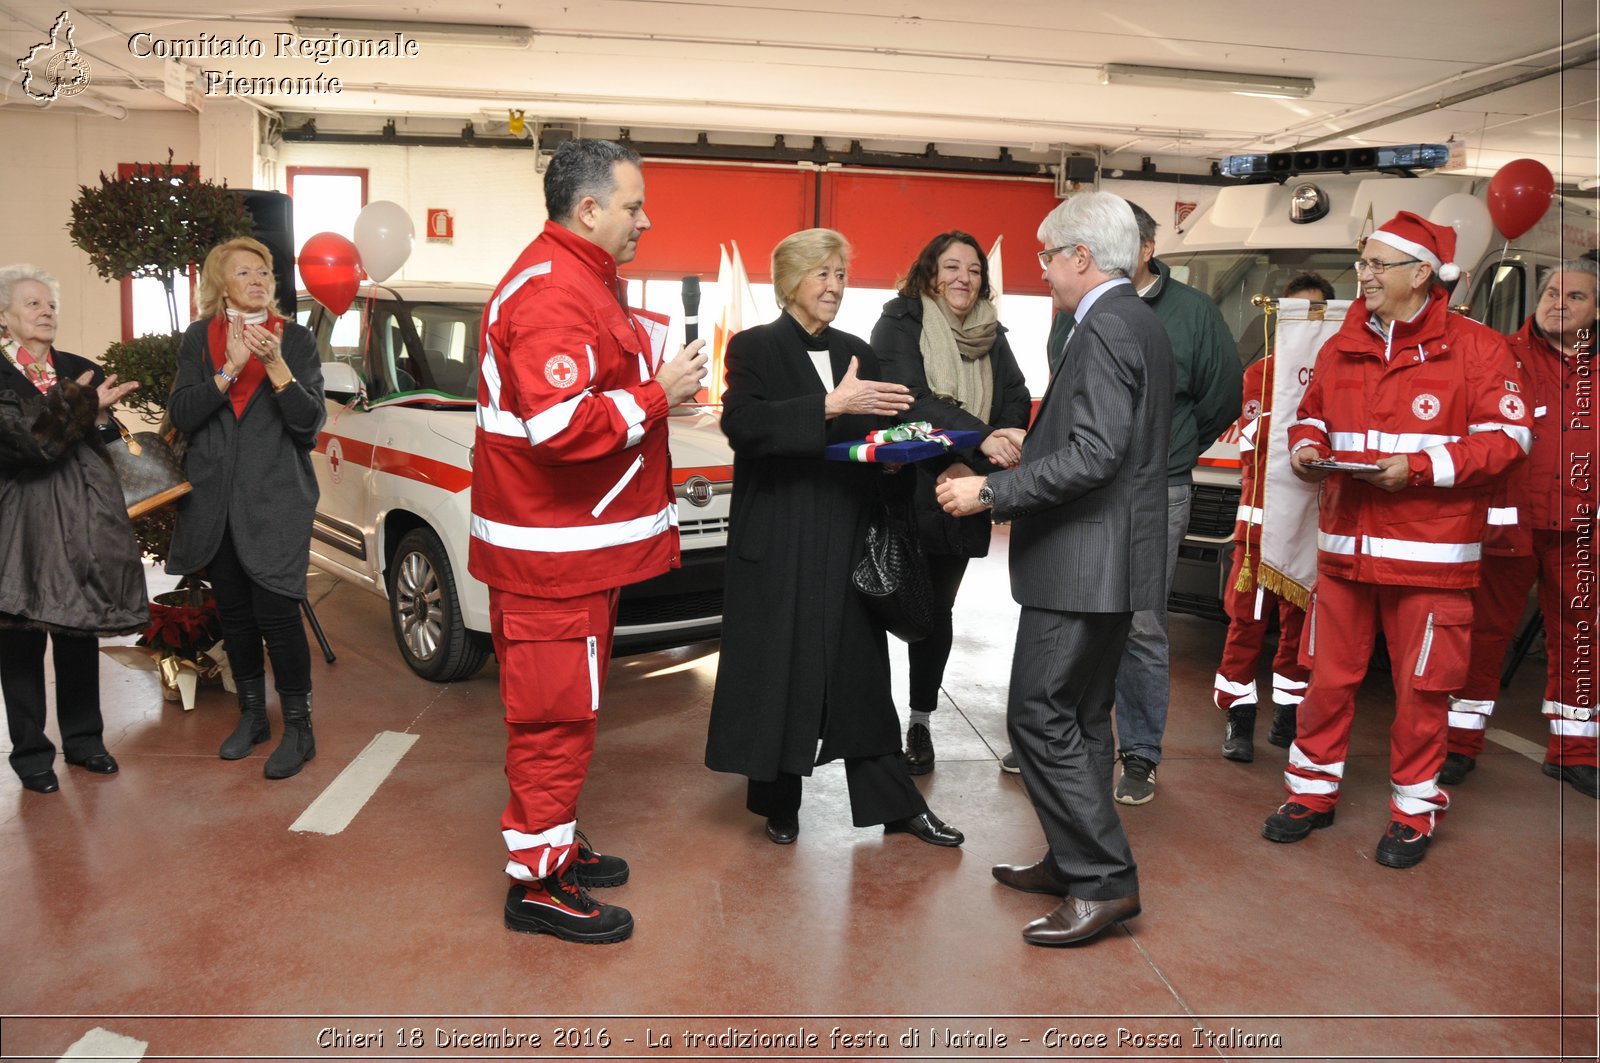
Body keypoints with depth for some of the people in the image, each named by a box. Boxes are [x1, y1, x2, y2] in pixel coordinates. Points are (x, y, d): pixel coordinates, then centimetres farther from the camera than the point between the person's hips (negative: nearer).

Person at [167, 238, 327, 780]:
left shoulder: (294, 339, 1)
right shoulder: (199, 338, 7)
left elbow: (310, 421, -8)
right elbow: (180, 415, -4)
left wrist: (274, 365, -21)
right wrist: (229, 369, -15)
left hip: (275, 497, -3)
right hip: (214, 498, 3)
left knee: (275, 611, -8)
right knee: (233, 611, 12)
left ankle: (298, 729, 5)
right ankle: (251, 715, 29)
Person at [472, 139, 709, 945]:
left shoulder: (582, 278, 16)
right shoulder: (553, 291, -19)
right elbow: (561, 426, -29)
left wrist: (659, 379, 9)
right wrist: (660, 394, -20)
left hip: (577, 543, 11)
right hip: (551, 552, -11)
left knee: (564, 707, 20)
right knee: (555, 712, -1)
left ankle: (554, 842, 34)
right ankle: (537, 882, 12)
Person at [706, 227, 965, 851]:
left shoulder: (856, 354, 15)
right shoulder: (755, 349, -2)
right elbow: (741, 422, -20)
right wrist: (830, 405, -28)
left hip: (846, 541, 5)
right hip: (777, 541, -4)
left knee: (862, 671, 8)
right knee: (777, 670, 4)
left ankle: (896, 804, 16)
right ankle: (778, 804, 21)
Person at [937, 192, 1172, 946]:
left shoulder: (1106, 328, -16)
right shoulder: (1139, 323, 15)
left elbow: (1094, 455, -25)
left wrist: (990, 492, -20)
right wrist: (1023, 464, 17)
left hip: (1084, 558, -11)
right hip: (1105, 555, 11)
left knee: (1040, 716, -5)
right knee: (1080, 715, 16)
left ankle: (1105, 881, 2)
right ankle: (1075, 861, 27)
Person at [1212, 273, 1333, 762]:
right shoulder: (1260, 373, 7)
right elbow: (1253, 438, -6)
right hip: (1263, 518, -1)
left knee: (1300, 620, 8)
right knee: (1248, 617, -3)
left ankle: (1288, 717, 20)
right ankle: (1238, 719, 4)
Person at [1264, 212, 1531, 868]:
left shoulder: (1475, 347, -4)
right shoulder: (1340, 347, 11)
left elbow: (1505, 437, -8)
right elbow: (1312, 415, 22)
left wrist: (1420, 467, -19)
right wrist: (1306, 448, 0)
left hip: (1430, 554, -4)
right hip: (1345, 546, 4)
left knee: (1420, 689, 6)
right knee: (1328, 678, 10)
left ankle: (1414, 811, 24)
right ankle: (1313, 792, 26)